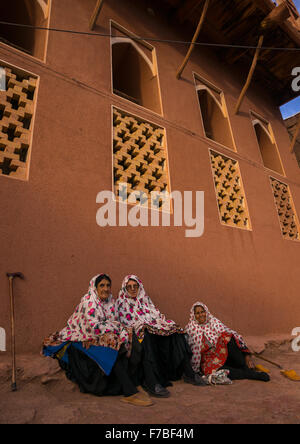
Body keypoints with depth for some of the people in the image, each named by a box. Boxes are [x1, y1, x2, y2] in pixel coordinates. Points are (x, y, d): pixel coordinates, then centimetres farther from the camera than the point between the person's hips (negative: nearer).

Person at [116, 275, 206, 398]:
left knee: (175, 332, -16)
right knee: (147, 335, -38)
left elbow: (157, 315, 18)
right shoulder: (121, 303, 8)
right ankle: (151, 382, -45)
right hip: (137, 333, -5)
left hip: (155, 329, 5)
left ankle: (188, 373, -14)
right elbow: (124, 323, -2)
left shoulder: (145, 299, 22)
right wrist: (142, 326, -15)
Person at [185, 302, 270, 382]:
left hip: (224, 355, 1)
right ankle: (253, 374, -18)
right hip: (209, 361, -1)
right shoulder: (190, 329, -2)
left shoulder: (214, 322, 0)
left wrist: (247, 355, -13)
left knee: (227, 338, -28)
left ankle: (246, 368, -13)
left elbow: (234, 336, -5)